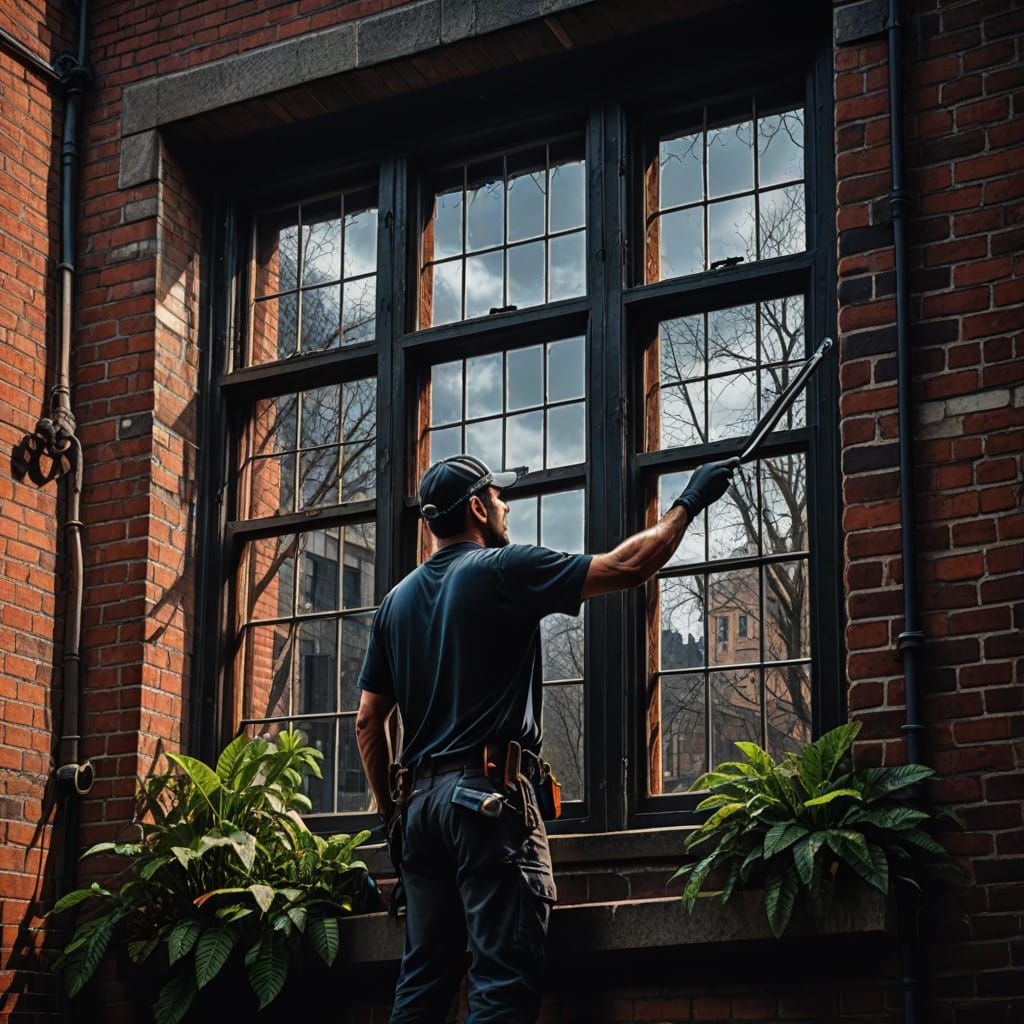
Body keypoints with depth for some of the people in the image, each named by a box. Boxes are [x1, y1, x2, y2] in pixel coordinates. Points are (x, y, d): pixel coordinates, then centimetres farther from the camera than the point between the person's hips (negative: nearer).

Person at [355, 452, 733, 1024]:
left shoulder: (398, 601, 15)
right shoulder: (503, 569, -4)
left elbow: (368, 721, 14)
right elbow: (629, 567, -5)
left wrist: (390, 808, 21)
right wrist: (690, 504, 8)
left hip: (422, 800, 7)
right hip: (491, 795, -7)